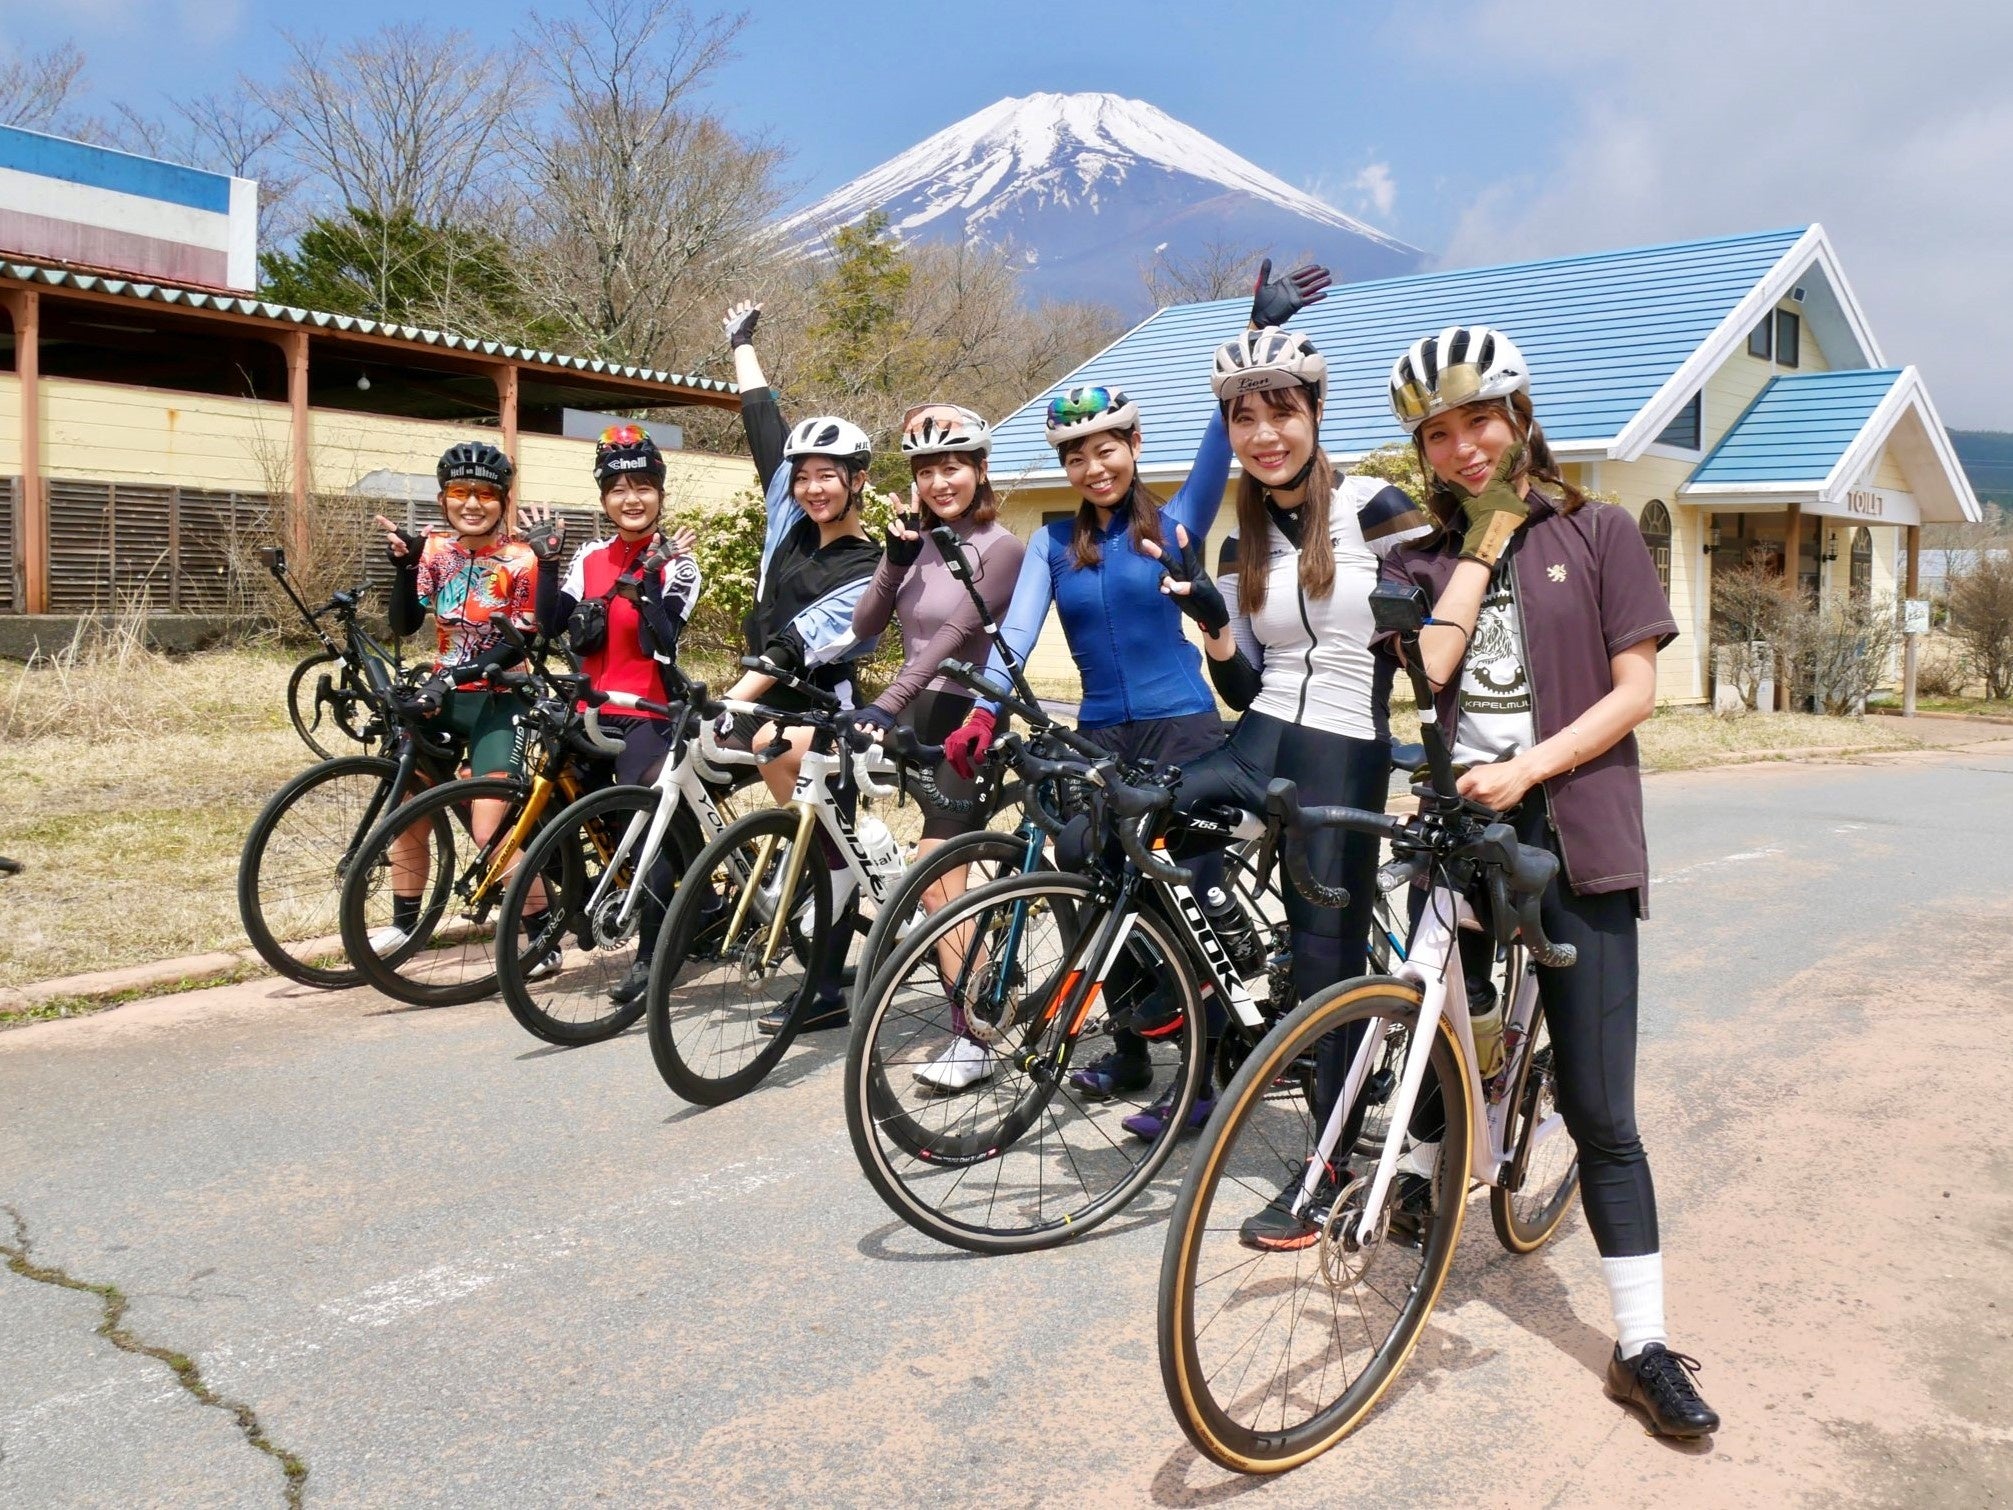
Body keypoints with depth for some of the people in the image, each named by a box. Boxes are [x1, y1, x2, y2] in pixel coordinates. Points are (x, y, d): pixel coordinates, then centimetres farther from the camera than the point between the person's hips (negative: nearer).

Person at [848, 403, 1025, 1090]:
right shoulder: (917, 538, 10)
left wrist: (887, 704, -29)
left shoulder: (1000, 546, -9)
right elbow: (864, 627, 4)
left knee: (936, 875, -13)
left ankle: (974, 1038, -5)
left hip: (963, 716, -7)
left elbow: (954, 634, -20)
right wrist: (896, 558, -10)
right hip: (916, 713, 7)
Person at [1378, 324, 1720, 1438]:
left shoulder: (1597, 533, 3)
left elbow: (1633, 689, -3)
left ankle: (1643, 1346, 7)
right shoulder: (1421, 560, 11)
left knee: (1599, 1112, -2)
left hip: (1570, 838, -3)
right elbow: (1428, 664, -8)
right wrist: (1482, 539, -5)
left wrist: (1524, 769, -15)